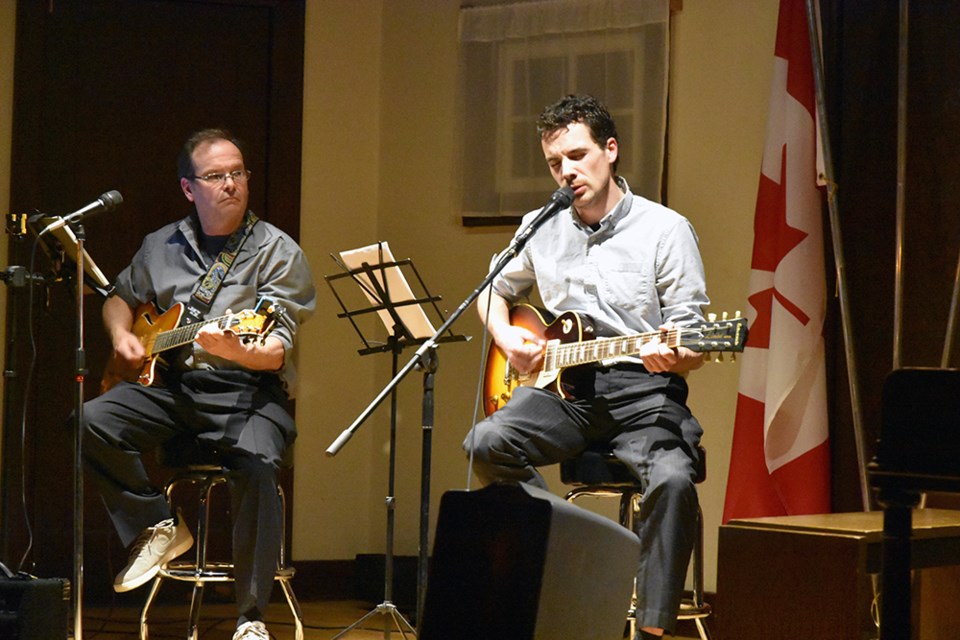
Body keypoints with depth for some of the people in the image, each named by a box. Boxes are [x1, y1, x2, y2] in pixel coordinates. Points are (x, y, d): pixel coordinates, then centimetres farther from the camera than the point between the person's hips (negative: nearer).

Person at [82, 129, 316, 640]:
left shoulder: (278, 252, -1)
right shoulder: (161, 247, 13)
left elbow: (277, 351, -10)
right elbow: (120, 299, 31)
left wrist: (235, 351, -32)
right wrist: (121, 335, 8)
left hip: (246, 390, -4)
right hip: (168, 382, 4)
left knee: (257, 463, -34)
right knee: (92, 422, -23)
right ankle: (157, 529, -2)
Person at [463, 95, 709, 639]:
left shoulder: (665, 230, 0)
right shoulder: (540, 228, 13)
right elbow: (495, 292, 30)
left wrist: (673, 357, -25)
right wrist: (506, 338, 9)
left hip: (642, 389, -3)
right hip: (563, 386, 4)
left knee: (674, 479, -33)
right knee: (486, 444, -27)